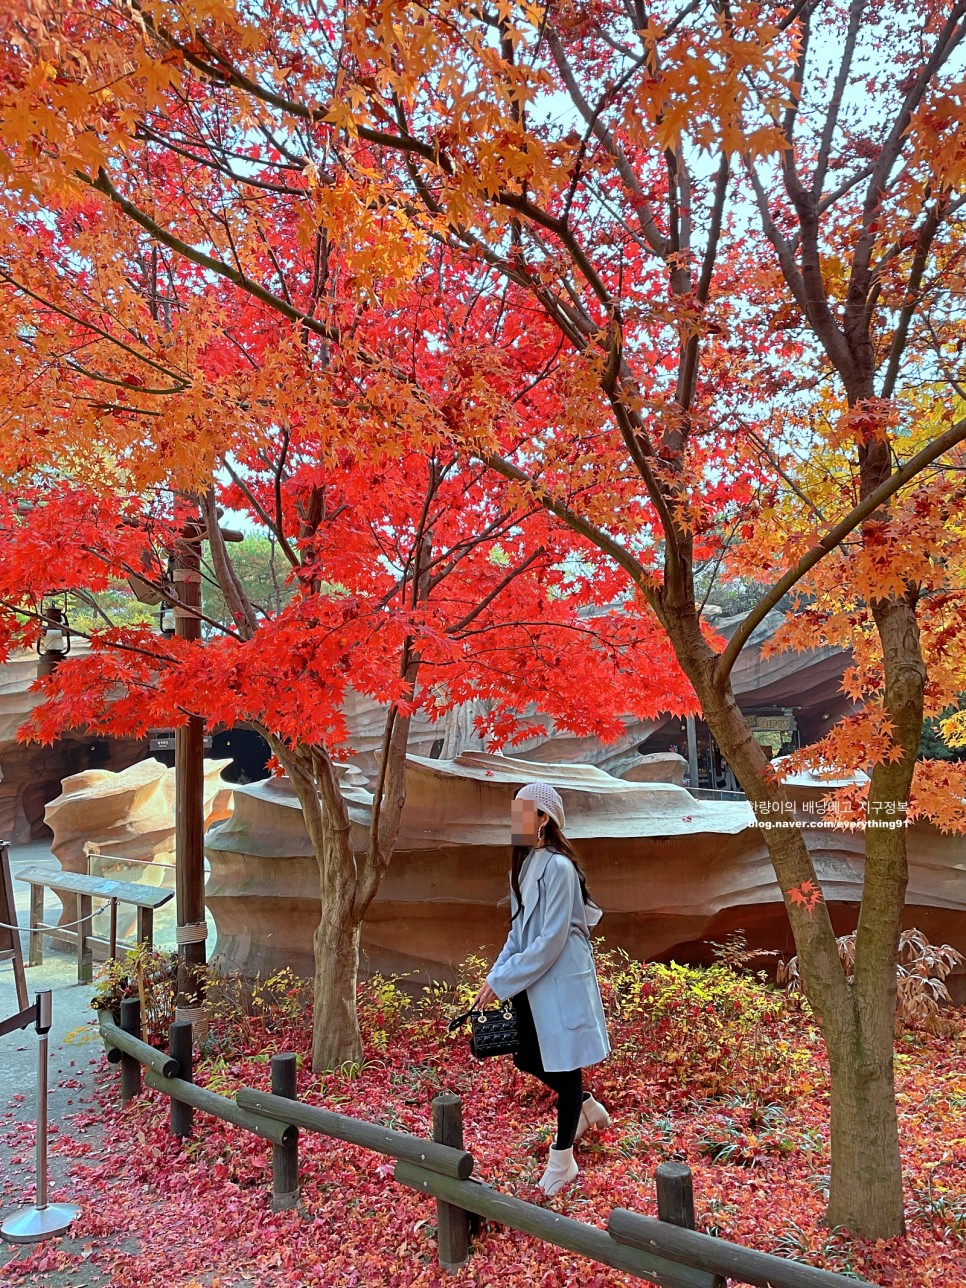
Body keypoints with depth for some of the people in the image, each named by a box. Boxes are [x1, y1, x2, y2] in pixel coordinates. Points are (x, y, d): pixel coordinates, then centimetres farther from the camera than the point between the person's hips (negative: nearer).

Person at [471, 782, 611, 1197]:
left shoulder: (558, 867, -20)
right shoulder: (523, 864, 5)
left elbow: (551, 940, -22)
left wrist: (502, 982, -18)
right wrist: (496, 975, 1)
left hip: (561, 981, -8)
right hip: (530, 982, 8)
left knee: (565, 1067, 7)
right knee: (527, 1058, 14)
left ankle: (562, 1160, 25)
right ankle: (586, 1105, 39)